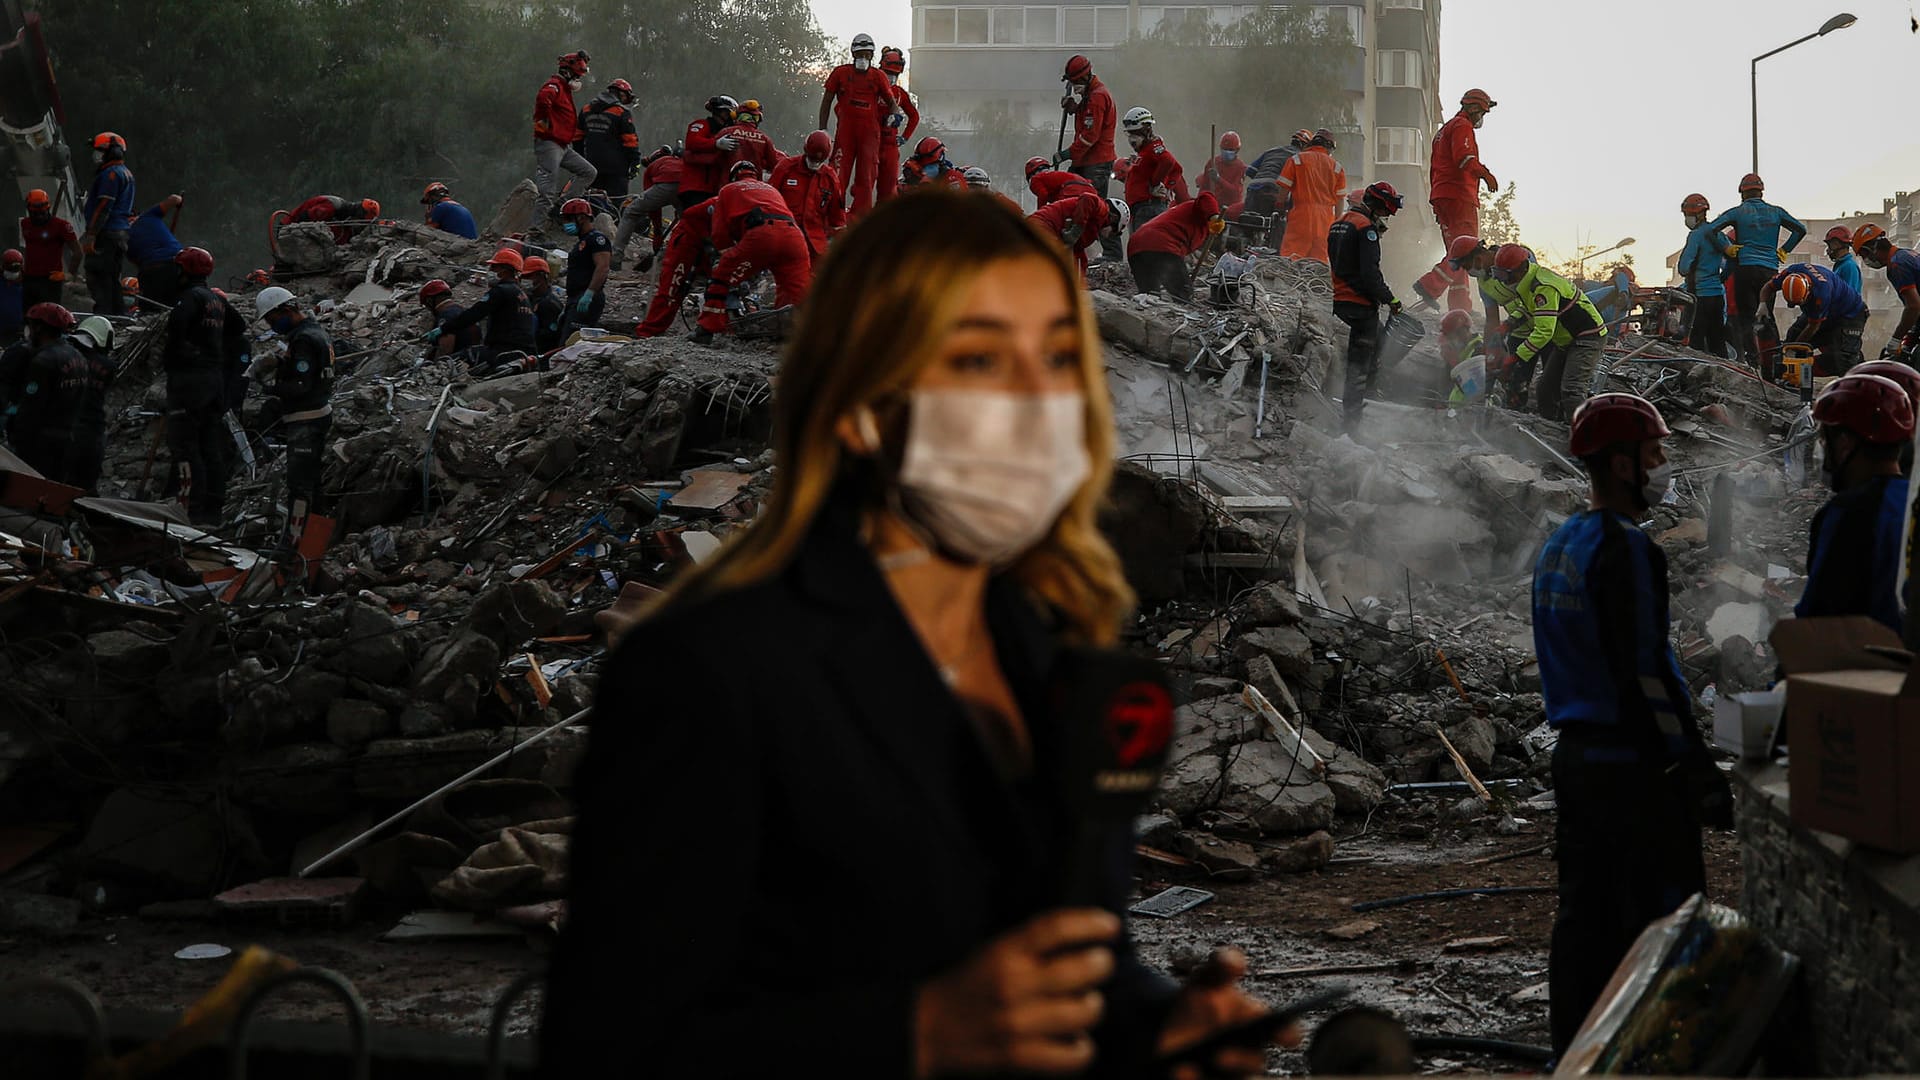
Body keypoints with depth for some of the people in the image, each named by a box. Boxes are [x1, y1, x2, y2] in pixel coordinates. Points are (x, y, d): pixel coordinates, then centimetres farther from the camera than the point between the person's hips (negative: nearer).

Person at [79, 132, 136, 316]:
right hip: (122, 233, 10)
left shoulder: (111, 173, -11)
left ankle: (103, 314, -17)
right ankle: (115, 314, 17)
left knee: (97, 277, -12)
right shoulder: (126, 173, 22)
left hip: (108, 234, -10)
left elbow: (104, 206, -18)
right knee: (111, 278, 14)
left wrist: (91, 235, -20)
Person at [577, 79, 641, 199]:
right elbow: (630, 139, -9)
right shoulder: (622, 112, -7)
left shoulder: (586, 109, 13)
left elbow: (578, 137, 16)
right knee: (617, 202, -6)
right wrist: (635, 162, -4)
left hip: (592, 164, 6)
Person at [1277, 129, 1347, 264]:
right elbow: (1339, 200, 12)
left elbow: (1283, 190, 1)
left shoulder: (1296, 160, 6)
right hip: (1325, 219, 3)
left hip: (1301, 214, -3)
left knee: (1290, 258, -10)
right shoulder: (1337, 167, 12)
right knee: (1318, 260, 3)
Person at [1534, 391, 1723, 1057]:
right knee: (1661, 919, -4)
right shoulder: (1625, 550, -17)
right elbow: (1645, 671, -20)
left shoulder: (1558, 547, 13)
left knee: (1584, 912, 13)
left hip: (1574, 752, 9)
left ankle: (1572, 1051, 18)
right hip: (1632, 761, -9)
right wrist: (1700, 772, -16)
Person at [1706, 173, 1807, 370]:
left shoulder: (1738, 212, 3)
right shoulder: (1775, 212, 11)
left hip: (1745, 268, -3)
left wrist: (1725, 248, 2)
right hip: (1770, 270, 3)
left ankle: (1753, 362, -11)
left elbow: (1711, 229, -7)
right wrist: (1783, 250, 15)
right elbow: (1801, 229, 10)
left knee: (1745, 318, -1)